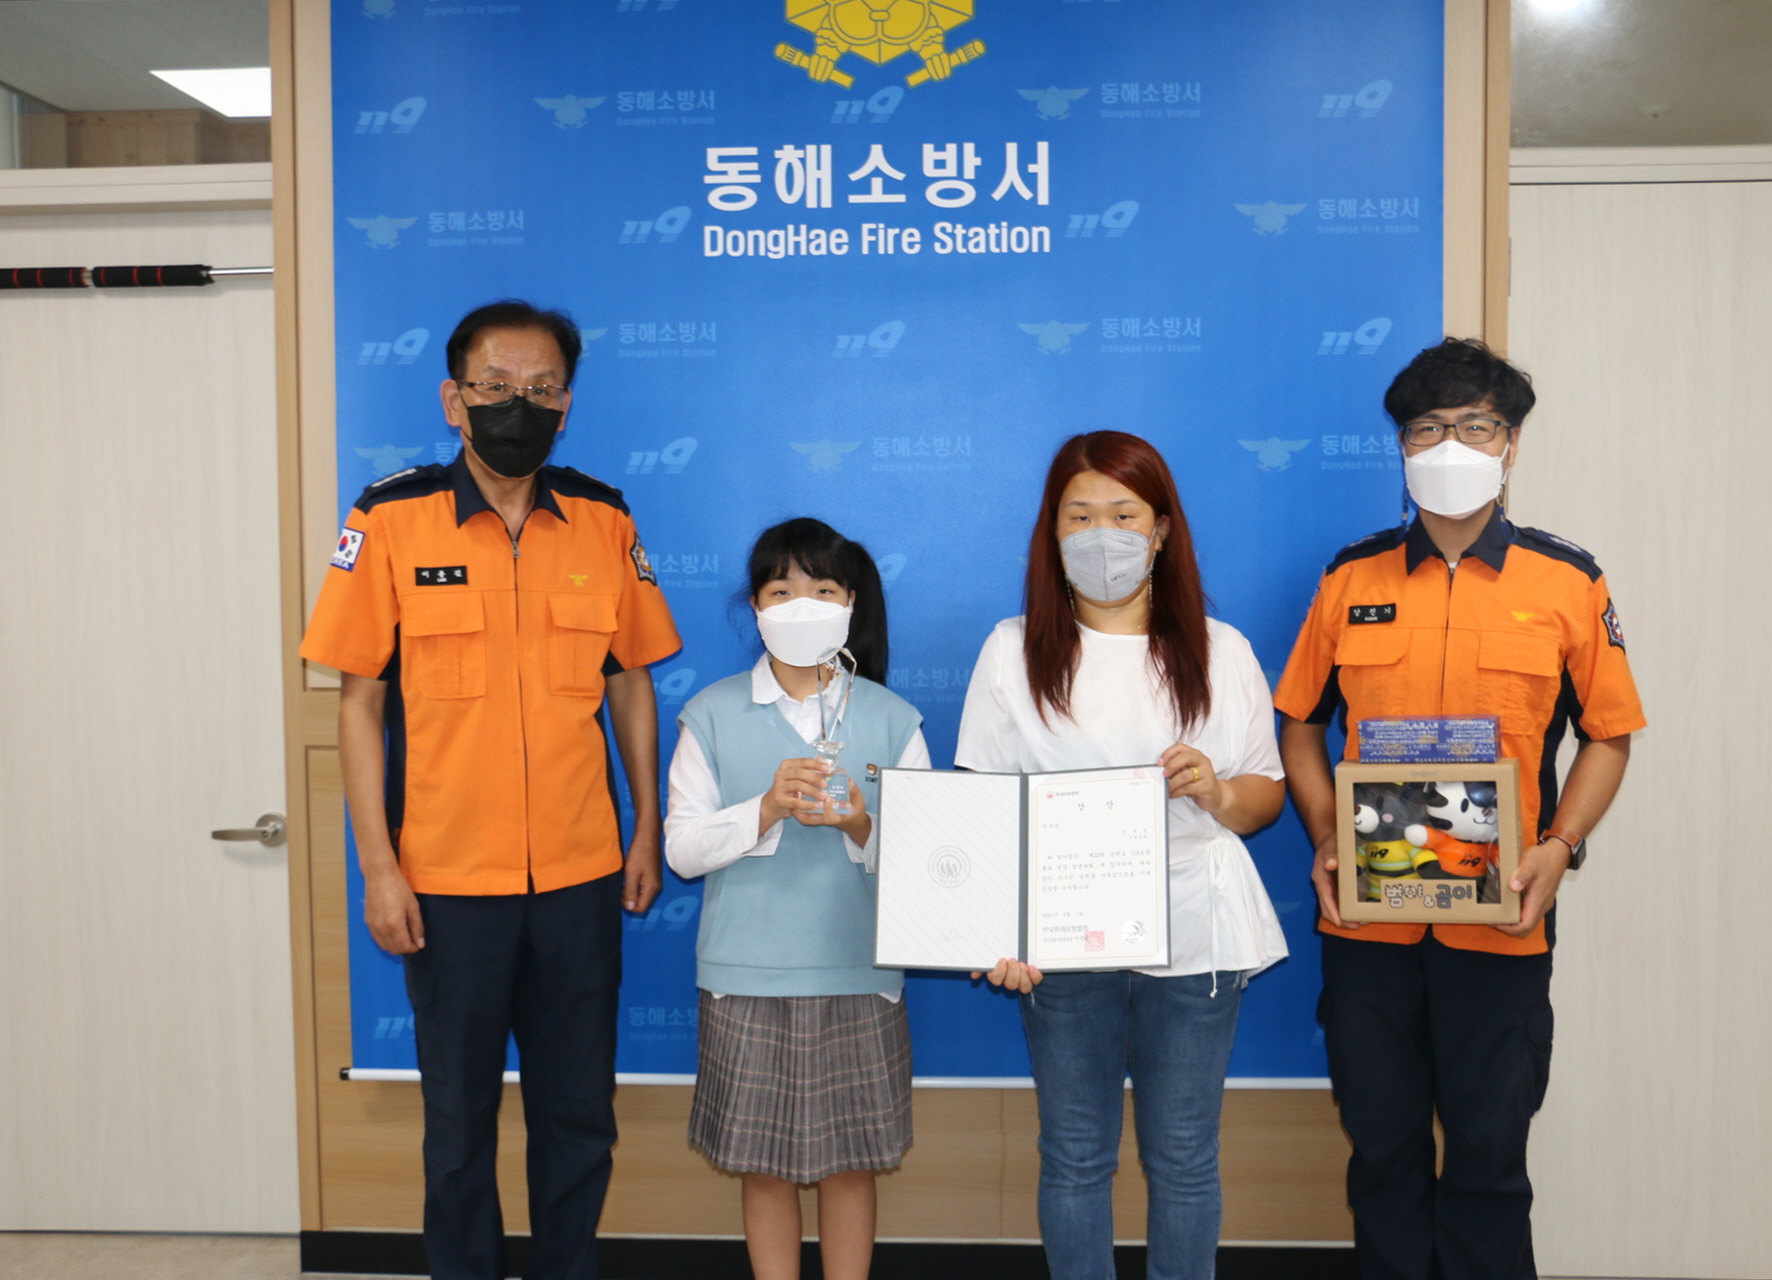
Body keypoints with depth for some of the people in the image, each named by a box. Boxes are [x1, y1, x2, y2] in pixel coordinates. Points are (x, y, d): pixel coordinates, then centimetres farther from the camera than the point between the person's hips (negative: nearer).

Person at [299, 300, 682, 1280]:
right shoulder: (390, 521, -5)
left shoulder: (604, 523, 1)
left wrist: (647, 831, 6)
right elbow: (358, 701, -3)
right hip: (448, 879, -2)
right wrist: (378, 867, -6)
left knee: (579, 1112, 14)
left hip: (581, 876, 2)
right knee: (459, 1115, 14)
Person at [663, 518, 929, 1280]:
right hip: (748, 977, 0)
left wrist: (861, 828, -20)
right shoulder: (713, 714, 0)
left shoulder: (890, 718, 2)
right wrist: (766, 809, -19)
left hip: (858, 975, 0)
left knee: (851, 1160, 11)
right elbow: (681, 847, -4)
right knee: (764, 1164, 11)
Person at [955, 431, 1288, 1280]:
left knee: (1182, 1157, 11)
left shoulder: (1220, 652, 6)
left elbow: (1269, 793, 8)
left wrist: (1220, 793, -15)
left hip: (1191, 937, 1)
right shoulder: (1014, 651, 3)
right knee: (1074, 1156, 11)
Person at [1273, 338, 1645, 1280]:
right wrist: (1325, 840, -4)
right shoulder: (1351, 581, 4)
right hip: (1365, 917, 2)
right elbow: (1300, 723, 10)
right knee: (1381, 1143, 14)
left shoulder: (1568, 584, 1)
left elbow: (1608, 735, 5)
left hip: (1498, 924, -1)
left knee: (1488, 1150, 10)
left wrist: (1559, 846, -10)